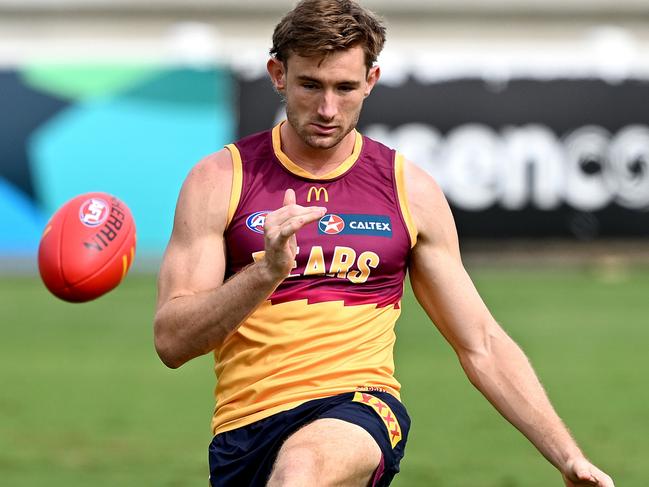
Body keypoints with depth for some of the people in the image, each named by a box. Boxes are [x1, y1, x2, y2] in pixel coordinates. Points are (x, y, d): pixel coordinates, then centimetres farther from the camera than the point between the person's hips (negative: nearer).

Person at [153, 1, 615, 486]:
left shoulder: (410, 191, 10)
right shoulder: (221, 180, 5)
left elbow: (482, 345, 14)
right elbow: (172, 341, -4)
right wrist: (267, 272, -20)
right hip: (246, 423, 2)